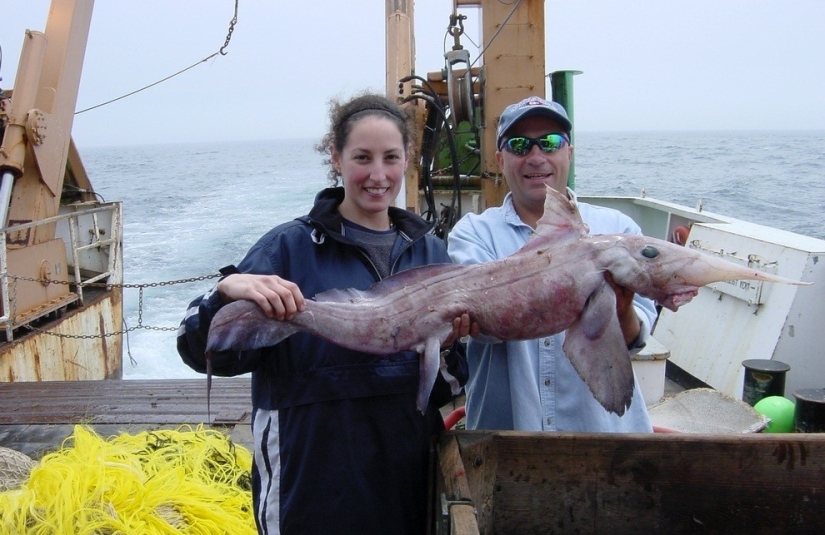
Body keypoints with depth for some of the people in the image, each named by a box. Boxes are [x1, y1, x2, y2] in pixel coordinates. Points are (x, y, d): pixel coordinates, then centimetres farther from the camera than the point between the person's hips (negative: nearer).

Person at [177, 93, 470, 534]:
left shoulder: (430, 251, 4)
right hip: (313, 482, -4)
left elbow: (451, 383, 9)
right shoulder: (289, 246, -9)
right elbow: (203, 353, -14)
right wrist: (227, 291, -33)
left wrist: (447, 346, -12)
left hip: (410, 476, 5)